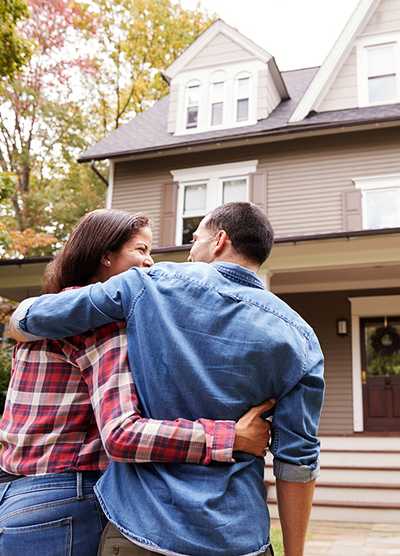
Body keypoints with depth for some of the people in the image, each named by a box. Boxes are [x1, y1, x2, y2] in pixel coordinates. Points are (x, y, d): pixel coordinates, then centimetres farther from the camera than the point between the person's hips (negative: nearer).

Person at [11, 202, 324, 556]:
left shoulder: (154, 284, -8)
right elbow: (297, 461, -5)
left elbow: (32, 316, -1)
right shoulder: (299, 338, -6)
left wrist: (23, 322, 21)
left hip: (139, 525, -1)